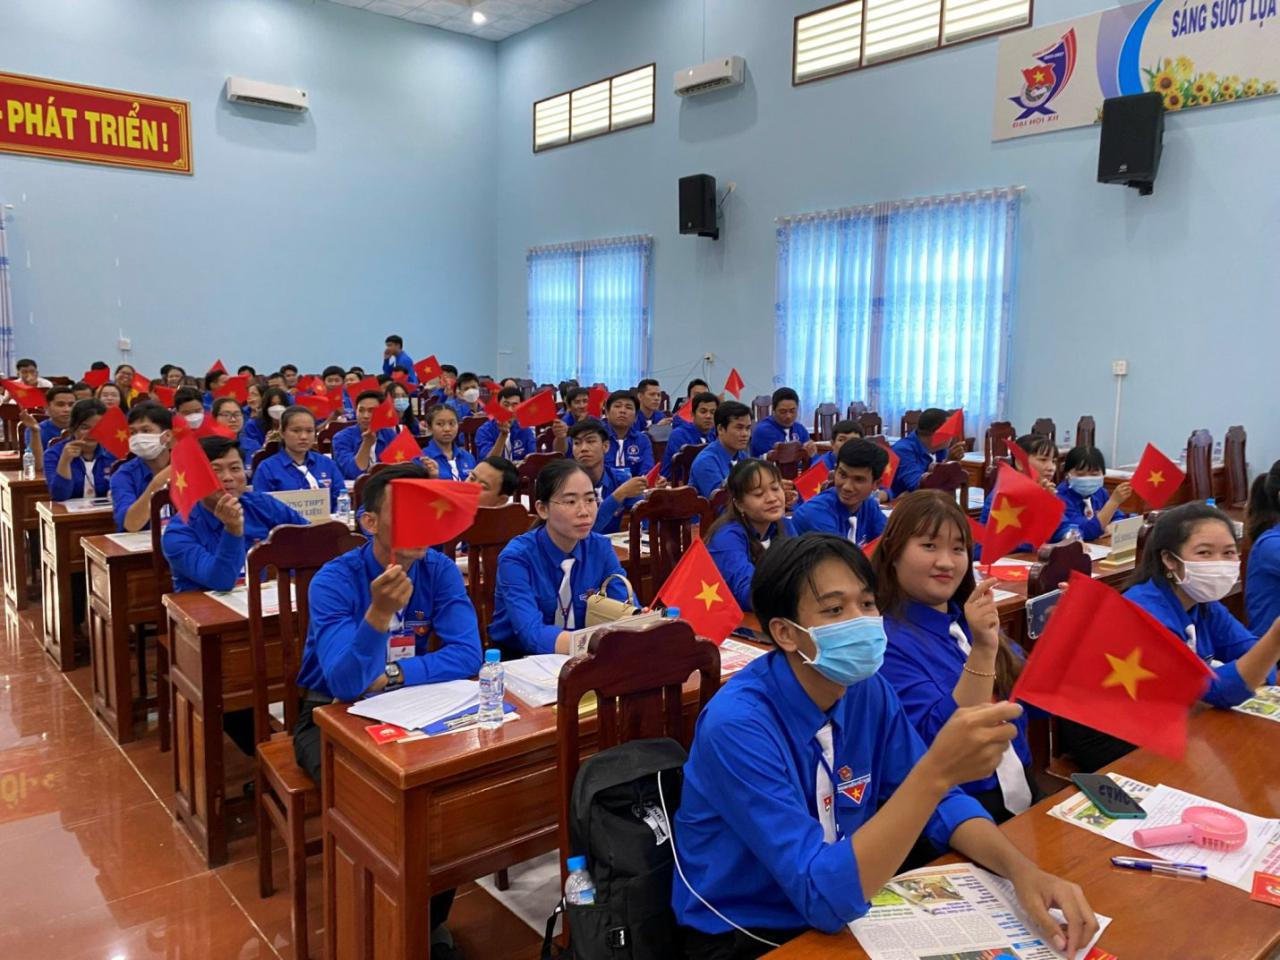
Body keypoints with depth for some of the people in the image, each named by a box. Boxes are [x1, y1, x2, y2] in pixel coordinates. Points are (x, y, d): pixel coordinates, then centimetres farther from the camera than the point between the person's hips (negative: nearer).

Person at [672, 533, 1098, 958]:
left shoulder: (869, 689, -7)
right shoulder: (736, 725, -27)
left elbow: (940, 801, 2)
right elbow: (824, 894, -31)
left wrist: (1023, 871, -17)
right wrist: (938, 770, -39)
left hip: (844, 912, 6)